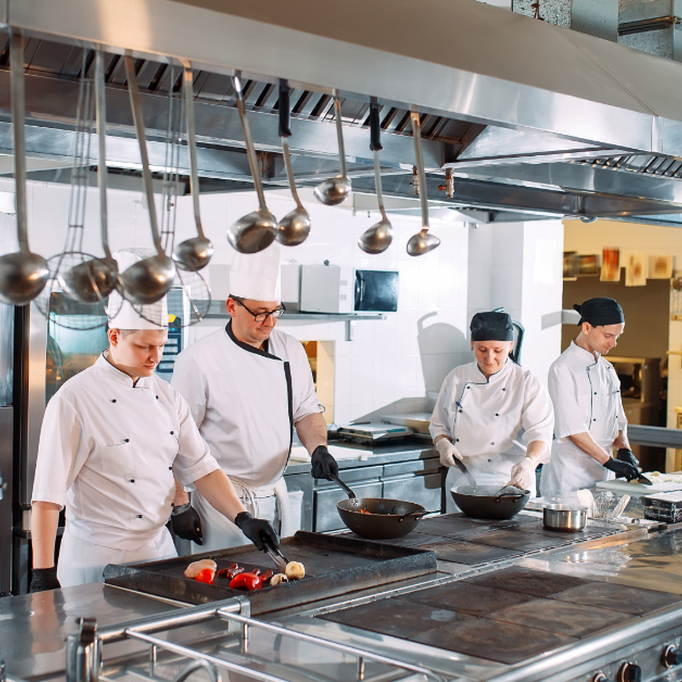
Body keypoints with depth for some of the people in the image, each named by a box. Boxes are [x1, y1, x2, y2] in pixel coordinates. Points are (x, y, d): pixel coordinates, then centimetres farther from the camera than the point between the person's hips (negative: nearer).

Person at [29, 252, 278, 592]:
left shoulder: (167, 396, 5)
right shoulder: (74, 399, -14)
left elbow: (200, 468, 7)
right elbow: (47, 494, -15)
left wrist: (242, 518, -6)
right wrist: (43, 575, -17)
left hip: (160, 549, 6)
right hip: (98, 560, -6)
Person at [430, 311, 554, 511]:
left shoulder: (527, 384, -4)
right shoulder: (456, 378, 6)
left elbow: (540, 433, -13)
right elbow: (439, 425, 15)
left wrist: (529, 462, -32)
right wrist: (443, 444, -6)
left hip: (509, 483, -3)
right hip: (461, 483, 3)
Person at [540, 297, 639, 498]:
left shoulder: (607, 369, 13)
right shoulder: (563, 368, -11)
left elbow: (617, 420, 17)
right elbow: (572, 428, -17)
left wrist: (624, 450, -2)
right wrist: (610, 462, -17)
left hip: (602, 474, 7)